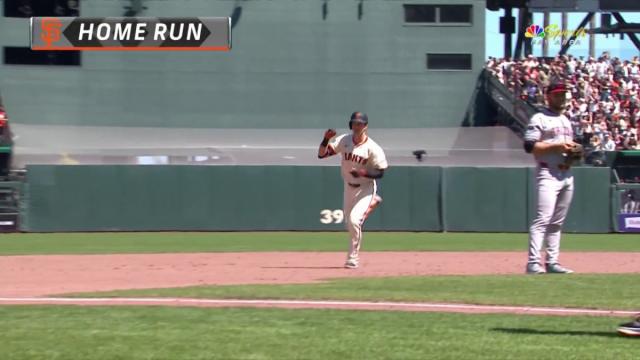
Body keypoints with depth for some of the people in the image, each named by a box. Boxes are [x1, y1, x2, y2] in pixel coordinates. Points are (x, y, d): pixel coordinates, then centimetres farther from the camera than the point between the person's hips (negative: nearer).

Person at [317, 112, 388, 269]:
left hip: (365, 188, -5)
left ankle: (353, 257, -6)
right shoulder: (343, 141, -8)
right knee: (349, 223, 18)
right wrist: (326, 139, -29)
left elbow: (380, 173, -13)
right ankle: (372, 202, 49)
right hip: (349, 187, 5)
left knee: (354, 220, -22)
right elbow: (321, 154, -11)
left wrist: (363, 172, -30)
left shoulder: (373, 148, -18)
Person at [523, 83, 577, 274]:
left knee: (557, 222, 9)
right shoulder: (539, 119, -5)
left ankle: (552, 262, 12)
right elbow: (530, 146, -14)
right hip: (548, 174, -8)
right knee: (543, 219, -17)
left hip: (567, 174, 8)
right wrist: (557, 146, -18)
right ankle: (534, 262, -21)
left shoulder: (566, 121, 21)